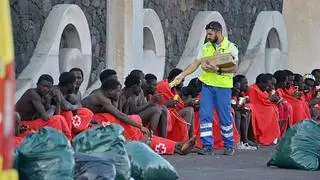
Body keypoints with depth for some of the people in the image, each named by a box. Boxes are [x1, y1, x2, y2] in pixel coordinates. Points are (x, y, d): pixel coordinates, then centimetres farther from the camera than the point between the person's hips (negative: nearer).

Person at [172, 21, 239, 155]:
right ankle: (207, 145, 1)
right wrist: (182, 75, 3)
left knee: (225, 117, 2)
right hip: (207, 84, 4)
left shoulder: (230, 47, -2)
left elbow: (234, 68, -9)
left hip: (223, 86, -4)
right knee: (205, 115, -3)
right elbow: (196, 63, 12)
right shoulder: (206, 47, 11)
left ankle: (229, 146, 15)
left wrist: (218, 70, -22)